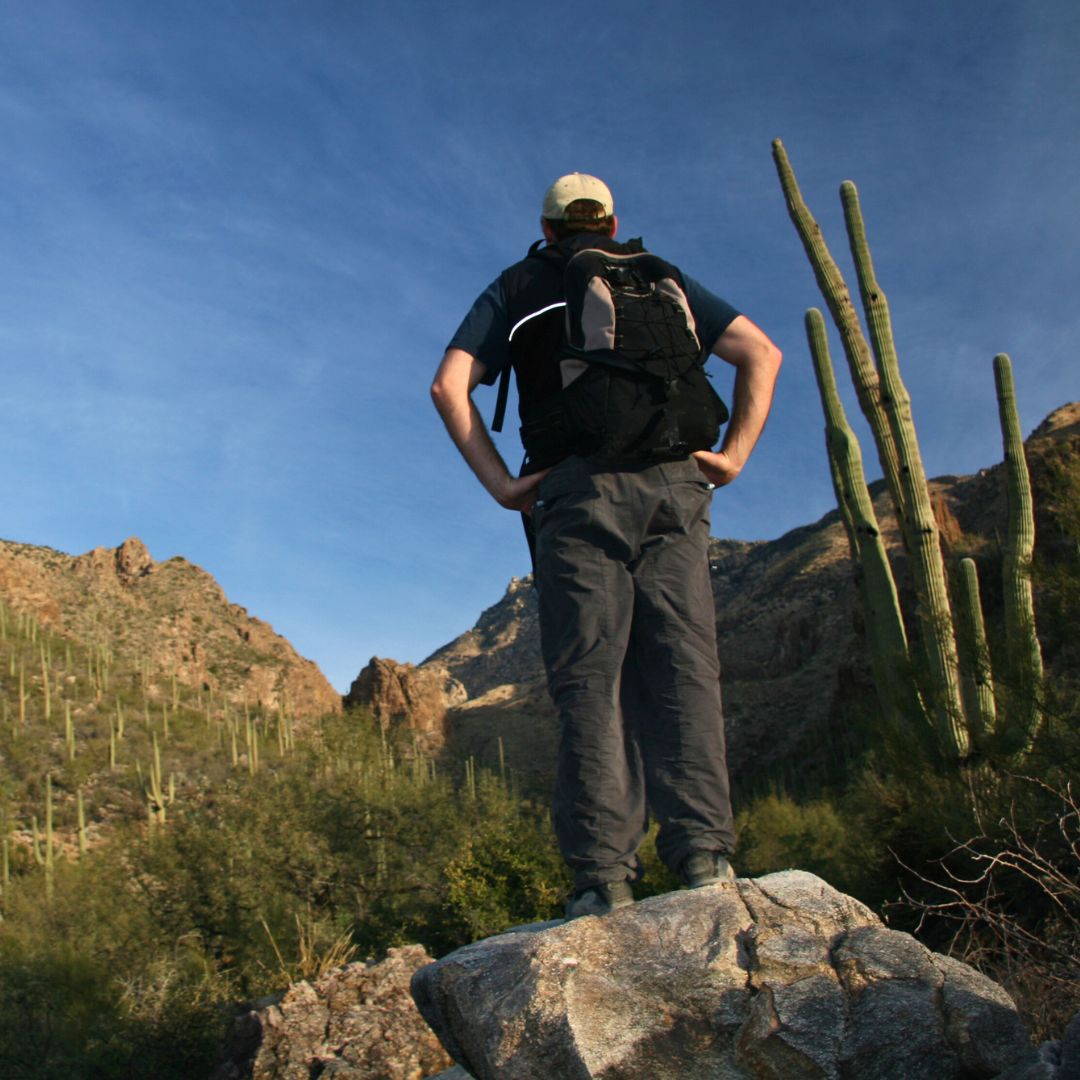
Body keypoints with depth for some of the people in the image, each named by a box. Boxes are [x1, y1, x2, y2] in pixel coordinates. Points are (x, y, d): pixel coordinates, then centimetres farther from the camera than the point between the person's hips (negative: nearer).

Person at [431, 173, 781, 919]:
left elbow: (450, 385, 6)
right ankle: (703, 850, -14)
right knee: (682, 667, -3)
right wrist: (734, 454, 9)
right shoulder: (663, 277, 26)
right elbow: (762, 353, 15)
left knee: (590, 677, -6)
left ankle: (604, 871, -12)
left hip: (579, 491, -2)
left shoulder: (517, 286, 21)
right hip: (672, 485, 2)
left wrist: (502, 483, 3)